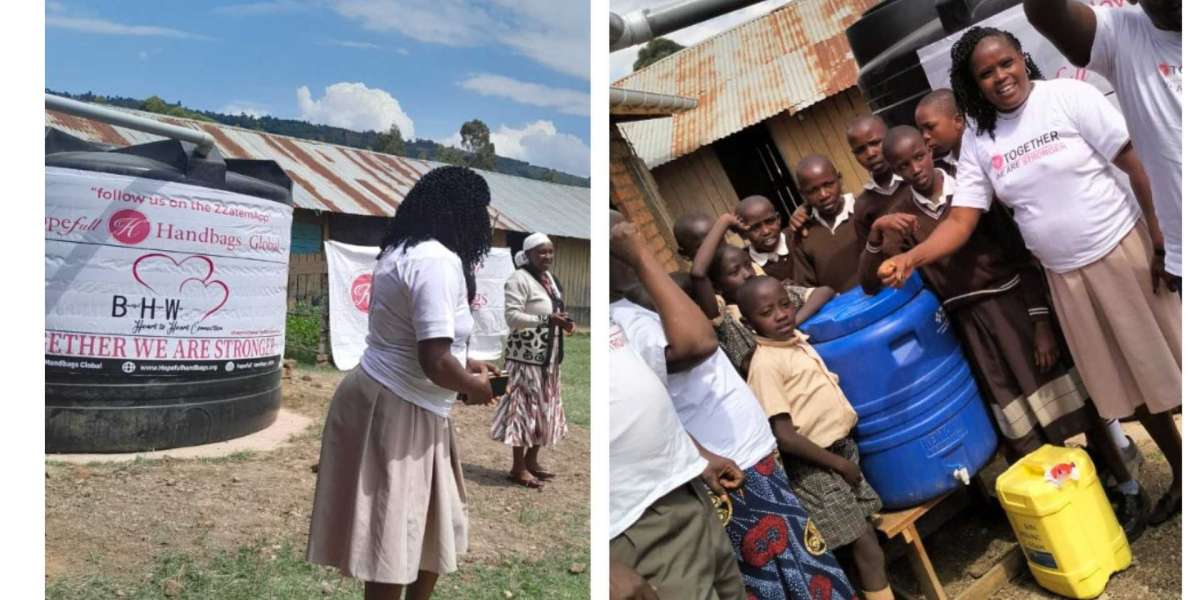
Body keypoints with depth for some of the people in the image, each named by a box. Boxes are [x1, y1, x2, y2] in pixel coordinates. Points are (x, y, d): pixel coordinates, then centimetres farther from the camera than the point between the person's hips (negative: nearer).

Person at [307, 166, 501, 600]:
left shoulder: (405, 250, 11)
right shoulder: (438, 261, -22)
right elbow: (434, 362, -27)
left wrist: (466, 364, 14)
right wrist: (474, 387, -9)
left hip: (397, 402, 10)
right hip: (395, 410, -10)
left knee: (434, 523, 21)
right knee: (393, 535, 5)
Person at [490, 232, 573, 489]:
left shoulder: (549, 278, 14)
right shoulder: (519, 279, -14)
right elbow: (512, 317, -21)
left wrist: (563, 321, 2)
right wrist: (547, 320, -27)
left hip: (548, 356, 9)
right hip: (526, 356, -9)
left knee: (544, 408, 13)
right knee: (524, 408, -5)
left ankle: (531, 461, 25)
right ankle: (518, 468, 4)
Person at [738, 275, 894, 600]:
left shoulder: (797, 340, 4)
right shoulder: (765, 363, -19)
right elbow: (785, 438, -23)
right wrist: (840, 464, -14)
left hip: (842, 447, 8)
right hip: (815, 465, -8)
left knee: (867, 538, 16)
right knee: (866, 546, -2)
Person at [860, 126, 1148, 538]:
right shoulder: (901, 218, 1)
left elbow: (1021, 254, -5)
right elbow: (869, 284, -5)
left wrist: (1041, 322, -10)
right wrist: (876, 233, -21)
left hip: (1015, 306, -2)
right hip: (971, 328, 2)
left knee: (1070, 402, 5)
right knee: (1020, 428, 8)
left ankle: (1130, 492, 22)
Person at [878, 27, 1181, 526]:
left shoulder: (1070, 97, -11)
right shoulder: (977, 140, -3)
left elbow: (1136, 164, -11)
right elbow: (960, 221, -7)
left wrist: (1162, 237, -16)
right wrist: (911, 258, -24)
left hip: (1125, 250, -3)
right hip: (1066, 275, 4)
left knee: (1165, 362, 9)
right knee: (1127, 382, 15)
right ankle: (1180, 473, 34)